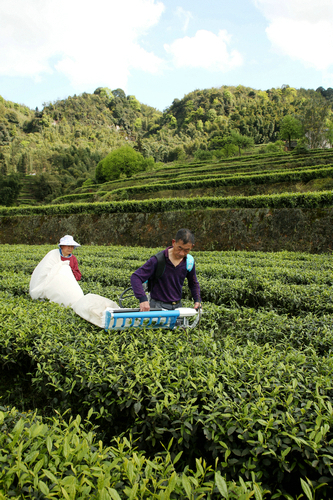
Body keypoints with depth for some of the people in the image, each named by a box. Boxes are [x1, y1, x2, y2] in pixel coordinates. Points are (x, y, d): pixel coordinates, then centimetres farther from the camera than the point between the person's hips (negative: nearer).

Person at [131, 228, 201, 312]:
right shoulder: (158, 260, -15)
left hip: (178, 306, 5)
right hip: (158, 306, -4)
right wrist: (143, 299, -31)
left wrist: (197, 300, 4)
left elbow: (193, 283, 20)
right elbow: (135, 277, -19)